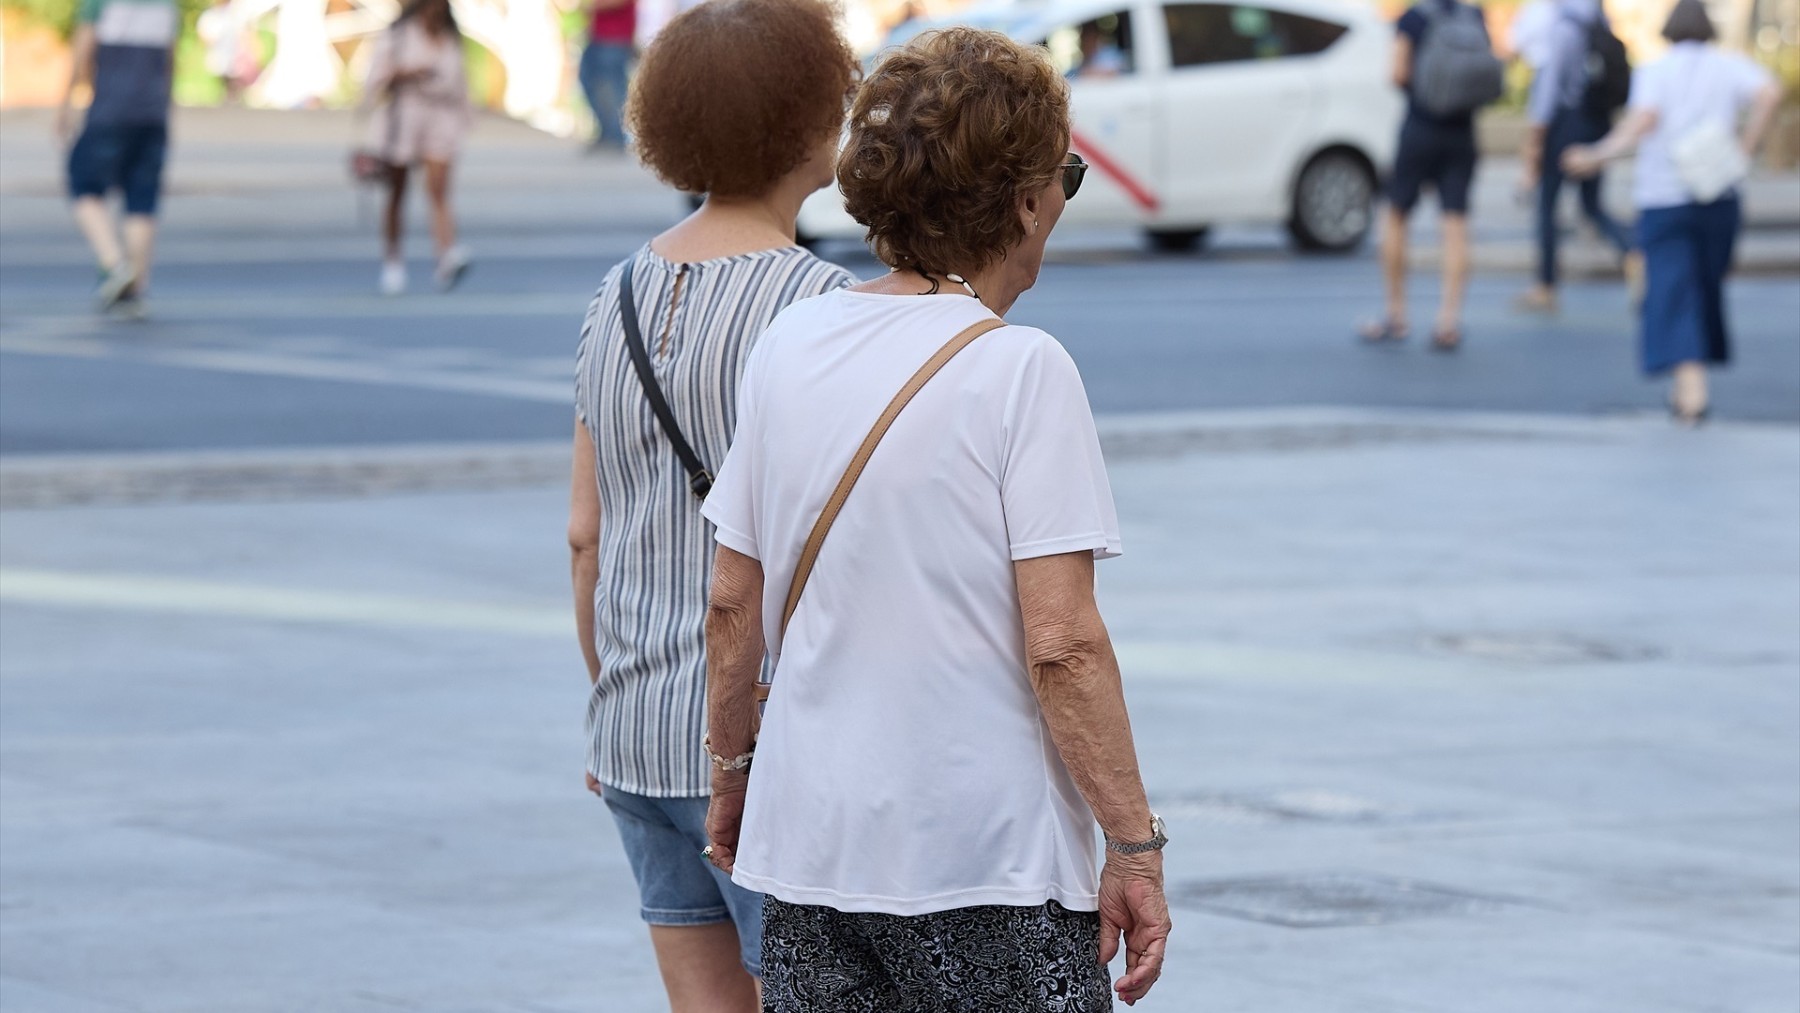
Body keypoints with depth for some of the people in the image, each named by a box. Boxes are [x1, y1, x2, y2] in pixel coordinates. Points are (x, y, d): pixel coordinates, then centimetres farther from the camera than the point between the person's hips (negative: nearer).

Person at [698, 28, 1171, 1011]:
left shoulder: (788, 346, 5)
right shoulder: (1021, 370, -12)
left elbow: (733, 606, 10)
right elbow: (1061, 643, -16)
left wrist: (731, 769, 24)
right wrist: (1134, 846, -10)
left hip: (810, 849, 6)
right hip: (993, 859, -6)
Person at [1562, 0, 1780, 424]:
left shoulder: (1654, 71, 3)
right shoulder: (1731, 66, 7)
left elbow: (1643, 119, -15)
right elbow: (1769, 91, -12)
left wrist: (1599, 156, -11)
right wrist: (1744, 151, -6)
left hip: (1662, 198, -2)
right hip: (1717, 196, 2)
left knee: (1672, 292, -7)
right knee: (1707, 288, 17)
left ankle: (1691, 385, -24)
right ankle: (1690, 386, 23)